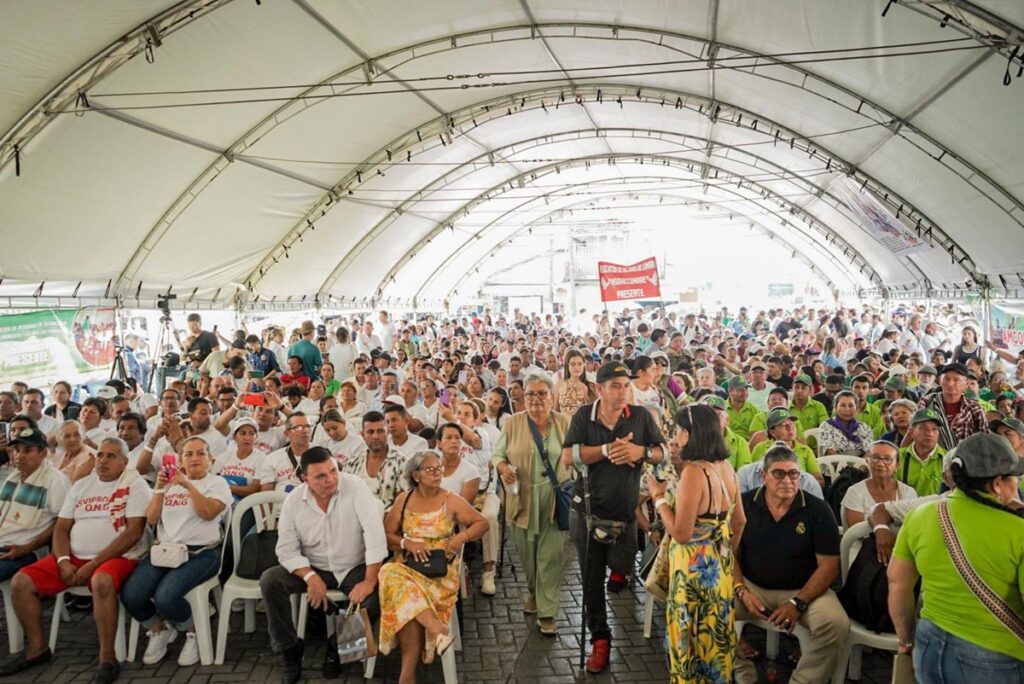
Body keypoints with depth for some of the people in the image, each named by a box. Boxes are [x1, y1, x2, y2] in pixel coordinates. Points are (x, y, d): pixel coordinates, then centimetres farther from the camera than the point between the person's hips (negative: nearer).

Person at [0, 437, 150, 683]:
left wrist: (93, 564, -17)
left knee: (102, 581, -38)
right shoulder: (81, 486, 14)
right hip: (75, 558, 7)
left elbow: (133, 533, -14)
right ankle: (37, 648, 10)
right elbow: (61, 528, 13)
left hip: (118, 558, -7)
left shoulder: (134, 484, -5)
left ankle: (107, 660, -26)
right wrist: (63, 561, -7)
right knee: (21, 581, -7)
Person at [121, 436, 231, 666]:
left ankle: (194, 632, 1)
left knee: (165, 597, -29)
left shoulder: (217, 483, 4)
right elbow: (151, 519, 10)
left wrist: (188, 485, -18)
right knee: (130, 595, -19)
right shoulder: (170, 483, 18)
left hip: (200, 553, -5)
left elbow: (208, 513, -14)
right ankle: (159, 630, 11)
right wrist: (159, 488, -2)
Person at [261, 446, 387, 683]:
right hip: (314, 568, 2)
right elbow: (287, 549, -7)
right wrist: (311, 577, -23)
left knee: (374, 599, -29)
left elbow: (374, 532, -24)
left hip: (355, 568, -2)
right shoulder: (293, 501, -9)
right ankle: (289, 648, 0)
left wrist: (370, 580, -27)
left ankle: (338, 647, 2)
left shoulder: (354, 487, -19)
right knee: (270, 580, -20)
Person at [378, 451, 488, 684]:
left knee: (408, 595, -30)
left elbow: (482, 523, 4)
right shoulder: (404, 499, 6)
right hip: (407, 565, 2)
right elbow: (386, 534, 7)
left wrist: (462, 537, -14)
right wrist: (407, 543, -12)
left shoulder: (451, 501, 0)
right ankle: (438, 629, -37)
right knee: (393, 577, -34)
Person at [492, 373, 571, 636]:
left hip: (555, 500, -1)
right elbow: (497, 453, 6)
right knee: (527, 552, 14)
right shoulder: (513, 422, 0)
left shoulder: (565, 423, 0)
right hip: (523, 499, 1)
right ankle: (534, 592, 41)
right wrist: (503, 468, -15)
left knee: (550, 555, -1)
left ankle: (546, 612, 9)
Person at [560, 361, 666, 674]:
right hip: (589, 512, 1)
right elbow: (567, 457, -13)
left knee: (621, 570, 7)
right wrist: (607, 449, -23)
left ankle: (618, 570, 42)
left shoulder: (641, 416, -2)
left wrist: (641, 451, -20)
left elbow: (662, 453, 0)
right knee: (592, 580, 10)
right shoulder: (584, 416, -4)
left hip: (626, 512, 0)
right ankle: (599, 638, 25)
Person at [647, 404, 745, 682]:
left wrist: (659, 497, -12)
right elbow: (739, 521, 13)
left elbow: (681, 533, -24)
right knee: (716, 634, 21)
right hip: (721, 565, 8)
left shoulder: (693, 472, -24)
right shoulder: (727, 468, 1)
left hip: (695, 569, -8)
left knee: (693, 638, 8)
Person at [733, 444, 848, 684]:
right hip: (752, 587, 1)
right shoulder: (743, 504, -3)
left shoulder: (818, 510, -6)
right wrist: (741, 591, -14)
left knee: (836, 623, -29)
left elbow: (828, 565, -7)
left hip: (804, 590, 0)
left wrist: (798, 603, -17)